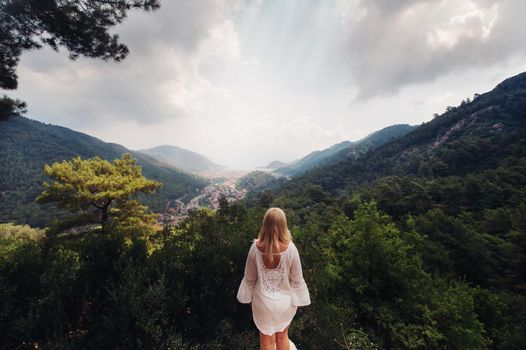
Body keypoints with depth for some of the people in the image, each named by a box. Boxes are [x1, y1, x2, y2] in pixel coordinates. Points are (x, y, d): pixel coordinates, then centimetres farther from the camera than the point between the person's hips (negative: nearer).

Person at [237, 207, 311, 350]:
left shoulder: (255, 247, -23)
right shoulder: (290, 248, -26)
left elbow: (250, 277, -9)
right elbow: (297, 279, -13)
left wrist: (248, 297, 9)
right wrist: (297, 299, 5)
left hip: (263, 301, 0)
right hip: (284, 301, 0)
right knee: (282, 336, 29)